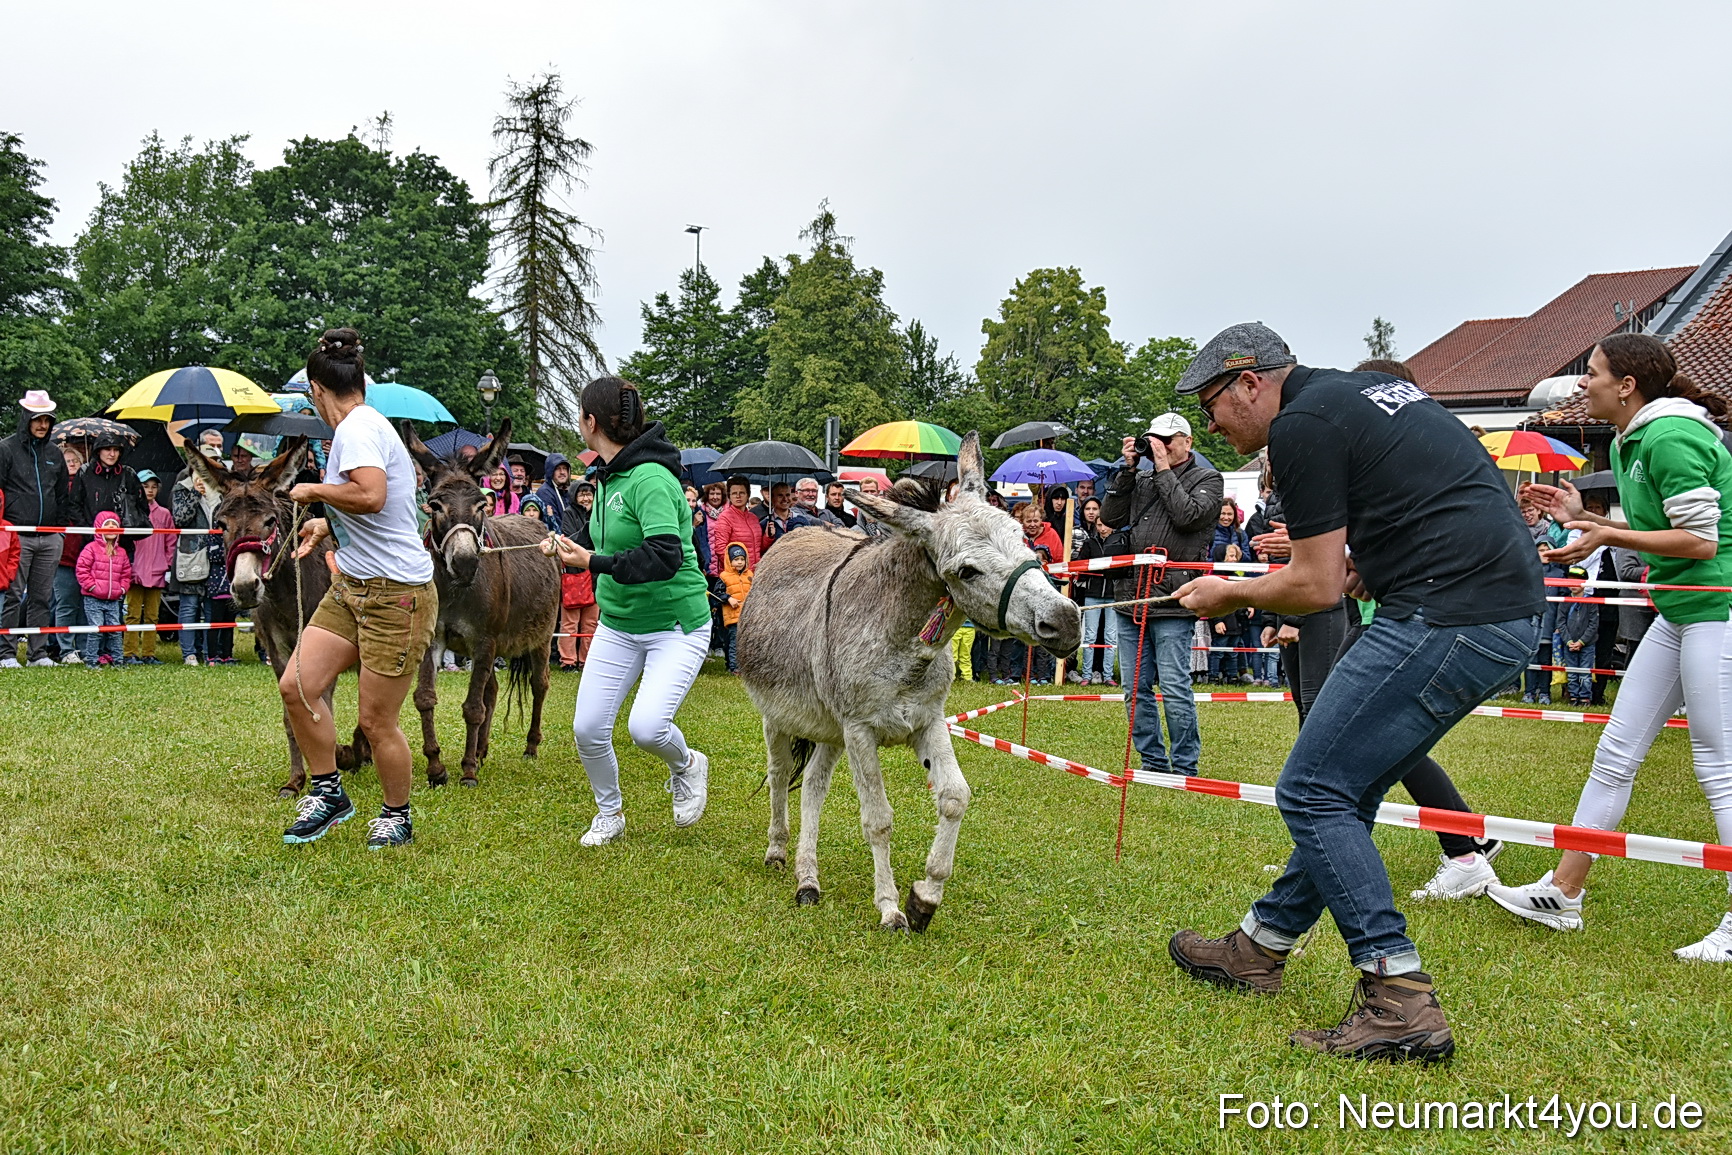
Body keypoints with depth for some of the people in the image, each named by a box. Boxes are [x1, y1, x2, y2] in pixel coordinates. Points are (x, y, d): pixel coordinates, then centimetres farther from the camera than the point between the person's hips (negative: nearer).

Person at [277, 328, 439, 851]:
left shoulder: (358, 427, -16)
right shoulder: (360, 425, 13)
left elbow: (371, 496, -33)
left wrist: (314, 490, -17)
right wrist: (326, 525, 33)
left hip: (396, 594, -9)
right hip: (351, 586, 9)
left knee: (376, 720, 2)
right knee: (295, 685, 3)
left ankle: (396, 816, 23)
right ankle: (328, 792, 20)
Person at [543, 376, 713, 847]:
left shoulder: (650, 479, -23)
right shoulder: (607, 476, 5)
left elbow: (665, 557, -34)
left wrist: (593, 562, -32)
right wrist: (567, 545, 19)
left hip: (675, 625, -8)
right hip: (617, 625, 8)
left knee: (646, 727, -22)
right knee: (588, 728, 2)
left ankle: (687, 765, 13)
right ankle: (609, 814, 27)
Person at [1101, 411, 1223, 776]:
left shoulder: (1207, 479, 5)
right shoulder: (1141, 479, 17)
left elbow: (1188, 515, -12)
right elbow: (1111, 515, 9)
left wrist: (1164, 470, -5)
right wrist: (1127, 469, 5)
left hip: (1172, 601, -6)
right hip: (1130, 598, 6)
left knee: (1175, 689, -6)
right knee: (1136, 688, 9)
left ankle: (1185, 766, 5)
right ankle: (1153, 762, 20)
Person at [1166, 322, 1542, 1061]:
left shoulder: (1301, 426, -7)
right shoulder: (1374, 389, 22)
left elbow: (1319, 587, -8)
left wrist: (1229, 595, 8)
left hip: (1446, 622, -10)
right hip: (1511, 612, 10)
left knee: (1314, 794, -4)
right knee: (1344, 788, 17)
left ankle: (1402, 1003, -6)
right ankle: (1259, 949, 29)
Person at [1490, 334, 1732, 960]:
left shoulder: (1671, 435, -17)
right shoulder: (1628, 443, 13)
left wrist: (1608, 536, -18)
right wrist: (1583, 516, 11)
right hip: (1679, 611, 10)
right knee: (1616, 751, 9)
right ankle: (1564, 894, 15)